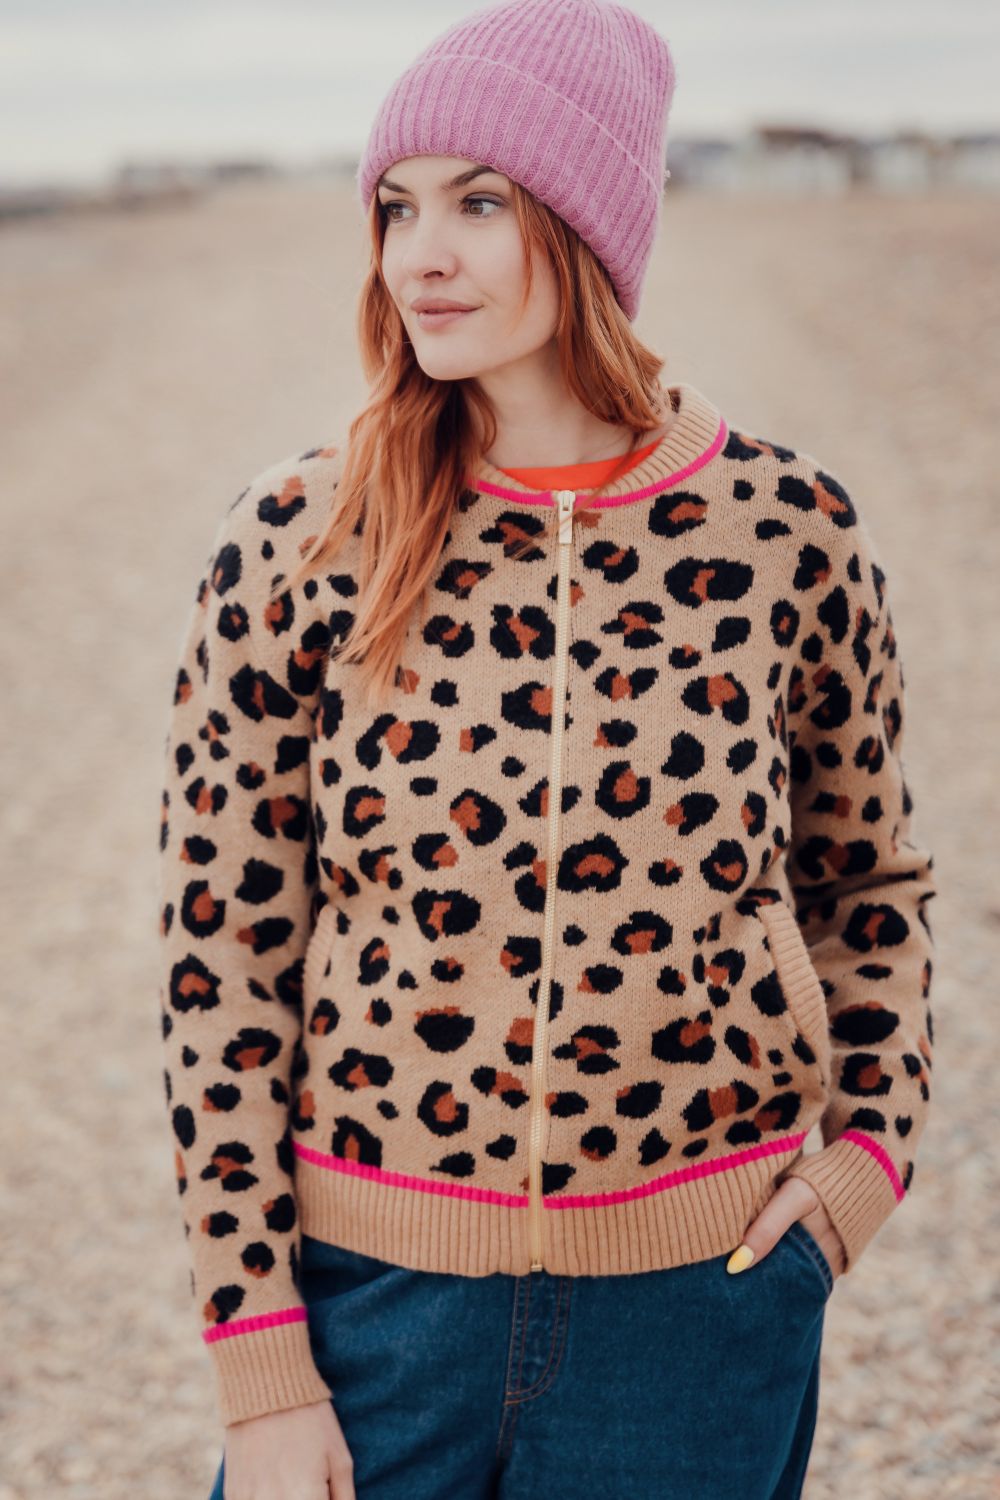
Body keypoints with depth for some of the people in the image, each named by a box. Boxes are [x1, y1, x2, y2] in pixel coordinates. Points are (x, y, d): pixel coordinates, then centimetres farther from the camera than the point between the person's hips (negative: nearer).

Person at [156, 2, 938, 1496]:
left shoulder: (786, 529, -5)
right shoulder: (294, 544, -8)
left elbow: (872, 881, 12)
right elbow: (221, 956, -4)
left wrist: (872, 1139, -3)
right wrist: (260, 1370, -5)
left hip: (700, 1298, 1)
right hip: (374, 1276, 0)